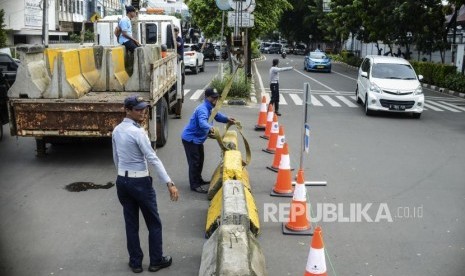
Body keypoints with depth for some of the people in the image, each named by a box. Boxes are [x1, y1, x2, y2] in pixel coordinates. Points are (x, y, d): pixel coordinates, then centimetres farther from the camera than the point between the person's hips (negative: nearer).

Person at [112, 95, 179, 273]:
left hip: (122, 181, 7)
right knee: (154, 223, 11)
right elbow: (153, 159, -25)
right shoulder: (138, 132, -20)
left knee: (131, 223, 15)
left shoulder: (117, 130, 4)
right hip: (140, 182, -7)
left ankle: (135, 262, 25)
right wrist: (169, 183, -26)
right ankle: (156, 261, 23)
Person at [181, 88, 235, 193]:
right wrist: (210, 128, -66)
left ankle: (198, 180, 35)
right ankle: (194, 185, -2)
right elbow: (202, 122, -46)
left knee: (200, 159, 20)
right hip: (190, 138, -11)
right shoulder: (202, 109, -27)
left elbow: (217, 115, 19)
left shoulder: (210, 108, 5)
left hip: (197, 138, 11)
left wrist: (227, 119, 1)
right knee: (194, 161, -8)